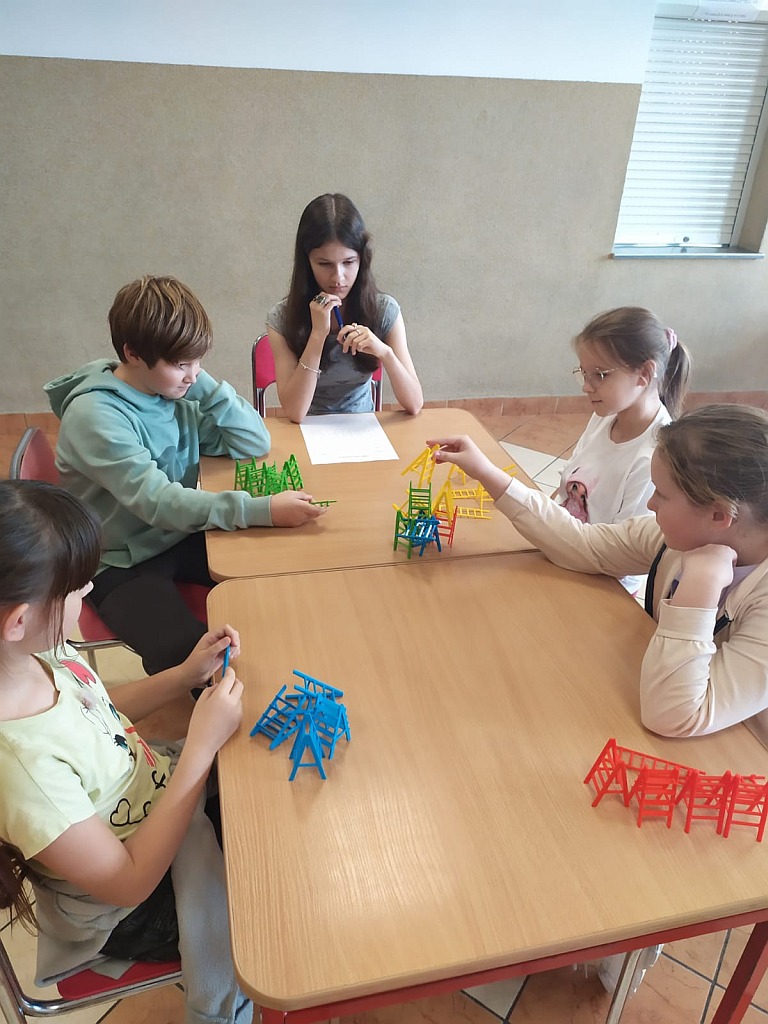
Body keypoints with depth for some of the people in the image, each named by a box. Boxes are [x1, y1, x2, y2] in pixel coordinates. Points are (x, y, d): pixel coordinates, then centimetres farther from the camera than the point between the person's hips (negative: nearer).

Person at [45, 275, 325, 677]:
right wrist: (262, 510, -39)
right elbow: (156, 501, -32)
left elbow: (255, 442, -2)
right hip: (123, 565, -6)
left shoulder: (175, 392, -1)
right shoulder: (94, 414, -22)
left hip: (182, 537, 7)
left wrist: (203, 384, -14)